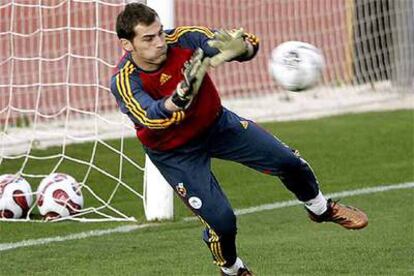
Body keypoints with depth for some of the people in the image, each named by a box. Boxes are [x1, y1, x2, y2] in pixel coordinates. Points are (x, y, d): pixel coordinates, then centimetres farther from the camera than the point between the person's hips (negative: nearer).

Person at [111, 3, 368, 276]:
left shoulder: (182, 39, -23)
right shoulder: (124, 81, -29)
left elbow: (249, 44, -24)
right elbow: (151, 117, -47)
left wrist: (241, 47, -49)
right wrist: (184, 93, -64)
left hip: (217, 123, 4)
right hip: (174, 152, -3)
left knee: (289, 161, 0)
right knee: (221, 221, -13)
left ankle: (321, 209, 33)